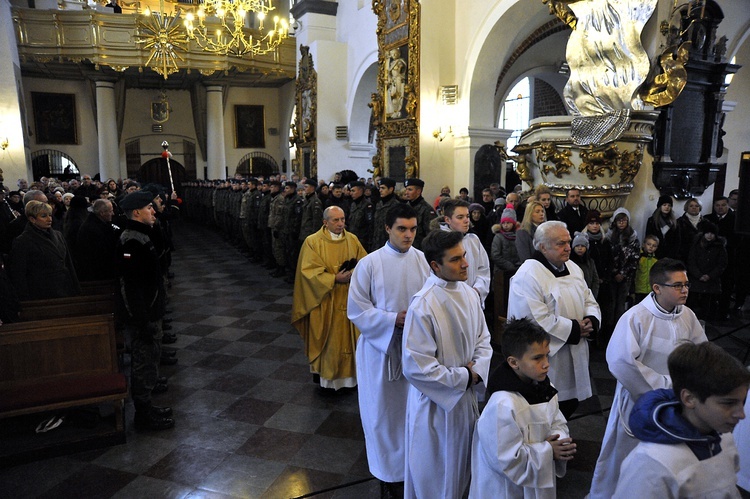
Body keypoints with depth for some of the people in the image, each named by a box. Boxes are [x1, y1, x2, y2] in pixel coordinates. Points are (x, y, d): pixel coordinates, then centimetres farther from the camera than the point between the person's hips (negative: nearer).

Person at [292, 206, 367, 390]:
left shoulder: (352, 240, 4)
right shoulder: (313, 242, -7)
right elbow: (310, 271, -12)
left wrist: (354, 274, -16)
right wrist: (335, 279, -20)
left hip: (349, 300, 3)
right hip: (325, 302, -3)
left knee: (348, 338, 9)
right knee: (327, 340, 6)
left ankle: (348, 373, 23)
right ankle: (325, 373, 23)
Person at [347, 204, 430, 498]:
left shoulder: (422, 260, -3)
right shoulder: (370, 264, -11)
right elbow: (356, 310, -8)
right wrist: (393, 319, -18)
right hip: (381, 347, -2)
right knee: (384, 413, 10)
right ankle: (389, 475, 30)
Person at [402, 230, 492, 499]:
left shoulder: (469, 294, -3)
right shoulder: (423, 305, -26)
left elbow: (483, 339, 7)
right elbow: (416, 366, -25)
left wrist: (477, 370, -11)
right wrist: (462, 377, -17)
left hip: (466, 396, 7)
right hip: (435, 400, -6)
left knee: (460, 464, 27)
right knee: (434, 472, 15)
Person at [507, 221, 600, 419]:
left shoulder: (573, 268, 9)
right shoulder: (528, 275, -20)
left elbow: (589, 301, 15)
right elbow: (537, 320, -26)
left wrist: (591, 320, -7)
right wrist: (574, 329, -17)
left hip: (575, 356, 8)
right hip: (547, 360, -8)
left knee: (570, 405, 19)